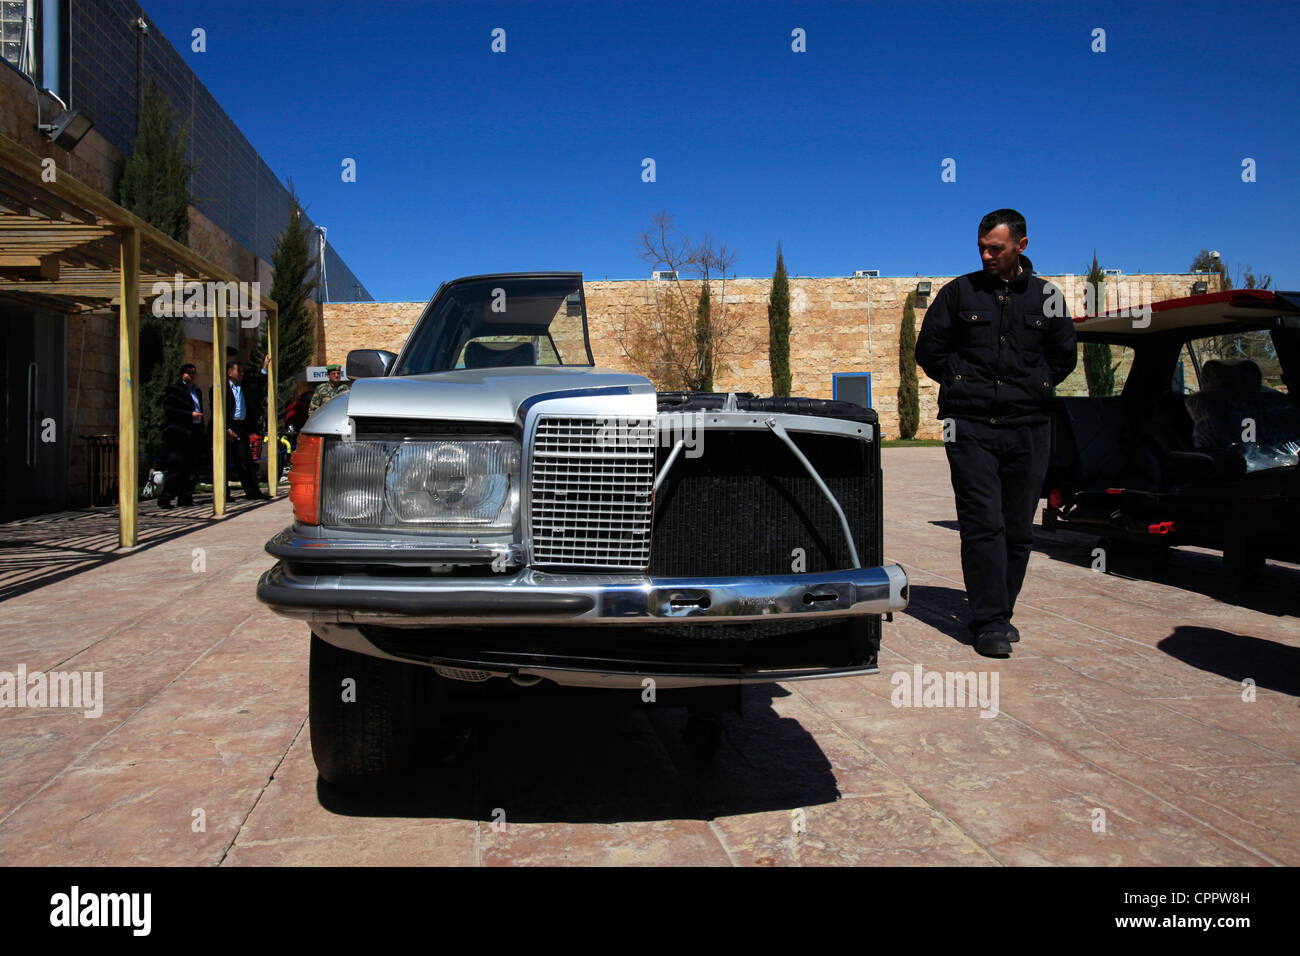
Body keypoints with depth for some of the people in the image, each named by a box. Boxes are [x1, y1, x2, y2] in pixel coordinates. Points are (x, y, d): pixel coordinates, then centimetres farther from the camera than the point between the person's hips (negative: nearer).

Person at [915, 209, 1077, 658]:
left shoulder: (1046, 296, 11)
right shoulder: (959, 292, 7)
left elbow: (1063, 357, 18)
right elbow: (928, 350, 10)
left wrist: (1031, 387, 9)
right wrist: (964, 383, 5)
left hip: (1028, 428, 2)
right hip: (970, 426, -2)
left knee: (1017, 528, 7)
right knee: (983, 524, -8)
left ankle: (1001, 612, 20)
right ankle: (989, 623, -5)